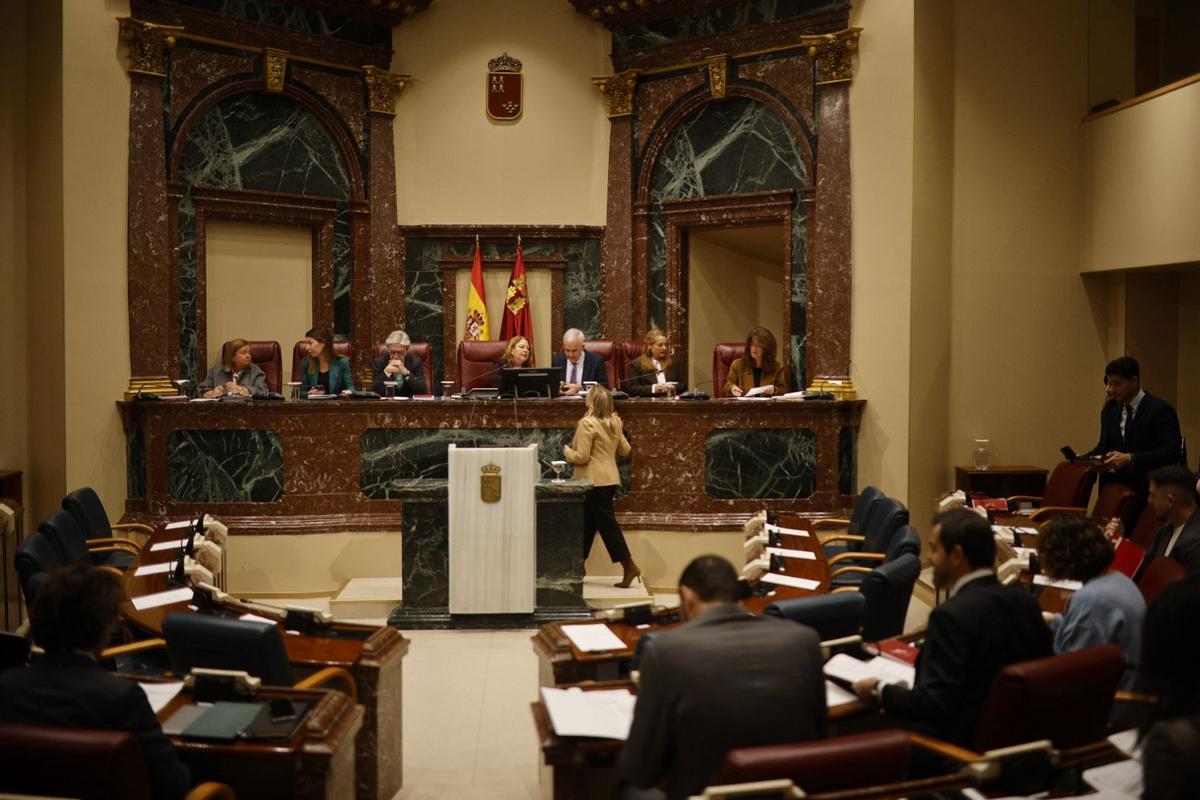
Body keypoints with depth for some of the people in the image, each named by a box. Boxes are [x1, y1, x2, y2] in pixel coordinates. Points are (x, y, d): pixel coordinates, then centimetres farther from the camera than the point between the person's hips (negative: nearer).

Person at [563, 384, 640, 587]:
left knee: (607, 523, -5)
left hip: (595, 481, -9)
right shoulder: (614, 423, 7)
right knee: (587, 523, 16)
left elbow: (581, 457, -18)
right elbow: (625, 450, 14)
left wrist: (567, 452, 0)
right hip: (610, 478, 9)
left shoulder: (587, 423, -17)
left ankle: (629, 566, -6)